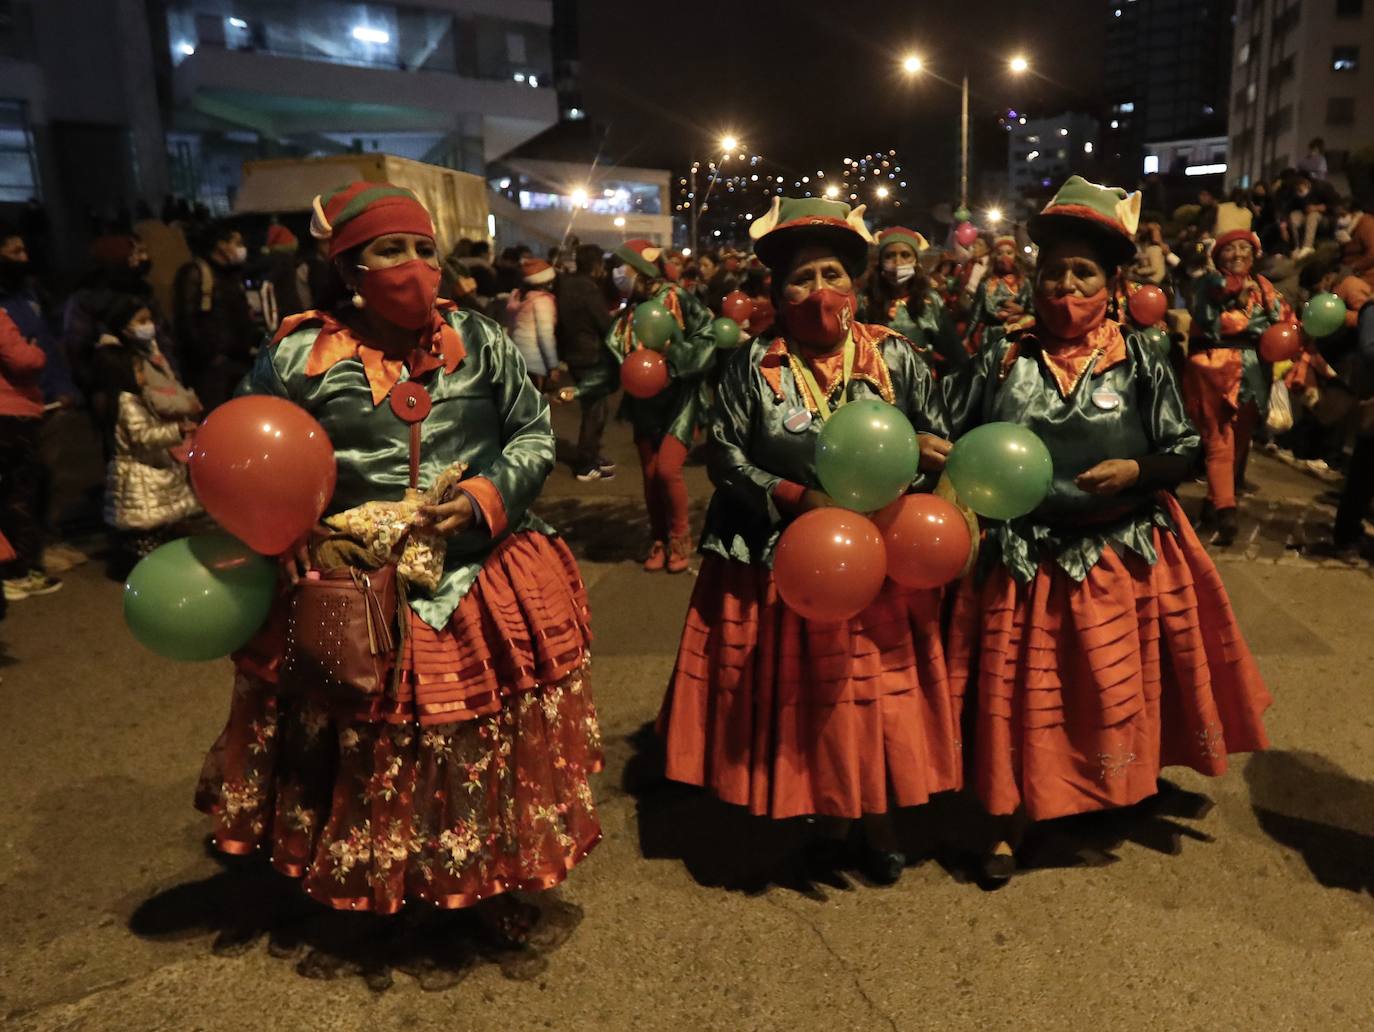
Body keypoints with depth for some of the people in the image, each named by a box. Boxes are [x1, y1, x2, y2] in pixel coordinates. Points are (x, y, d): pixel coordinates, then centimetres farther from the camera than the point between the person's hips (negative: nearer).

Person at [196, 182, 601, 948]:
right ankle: (372, 887, 44)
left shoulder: (481, 341, 1)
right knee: (369, 763, 15)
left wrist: (485, 497, -13)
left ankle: (497, 883, 39)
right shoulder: (300, 358, -5)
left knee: (494, 755, 13)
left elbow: (536, 436, 4)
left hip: (489, 585, 2)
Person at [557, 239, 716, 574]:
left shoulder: (680, 301, -10)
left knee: (668, 470, -15)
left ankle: (680, 538, 7)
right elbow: (611, 364, 6)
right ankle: (659, 540, 24)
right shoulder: (628, 312, 7)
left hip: (679, 401, -5)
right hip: (645, 406, 5)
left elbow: (707, 340, -15)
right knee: (650, 475, 7)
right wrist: (579, 390, -4)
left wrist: (673, 354, -26)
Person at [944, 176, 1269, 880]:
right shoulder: (1001, 361, -2)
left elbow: (1184, 452, 1)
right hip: (1023, 560, 0)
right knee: (1020, 694, 5)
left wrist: (1136, 470, -17)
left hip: (1122, 556, 1)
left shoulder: (1139, 359, -1)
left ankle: (1124, 789, 44)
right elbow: (953, 446, 3)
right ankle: (1013, 822, 25)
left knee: (1119, 690, 14)